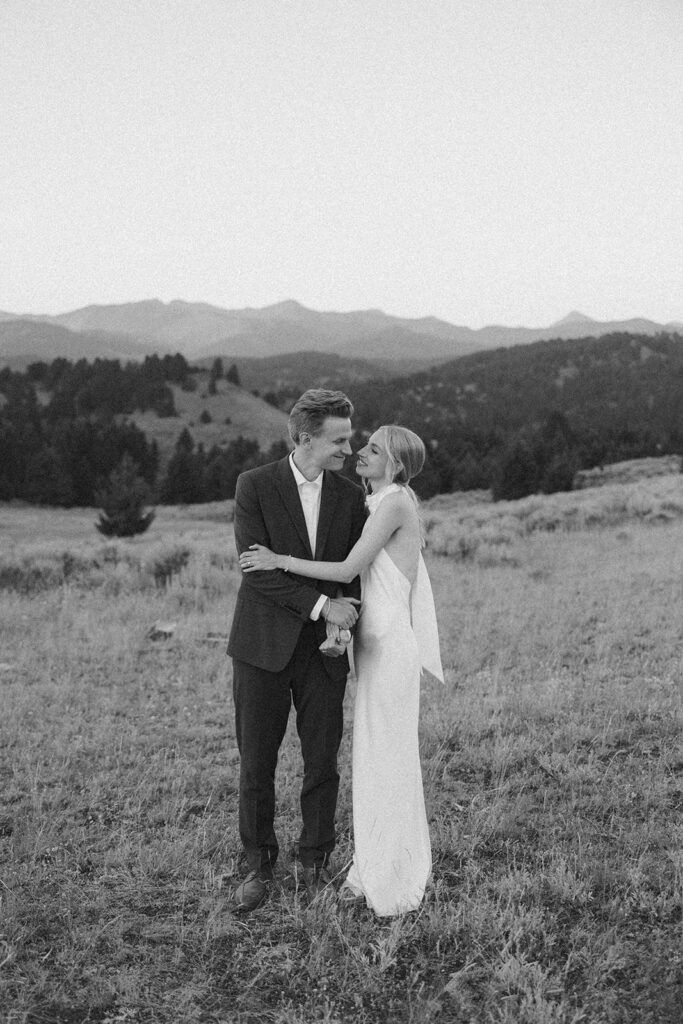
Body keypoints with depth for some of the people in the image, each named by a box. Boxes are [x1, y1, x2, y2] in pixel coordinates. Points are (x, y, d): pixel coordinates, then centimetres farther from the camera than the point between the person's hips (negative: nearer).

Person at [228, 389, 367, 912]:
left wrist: (342, 623, -15)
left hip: (323, 651, 2)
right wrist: (320, 605, -19)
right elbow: (257, 568, -14)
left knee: (323, 761, 7)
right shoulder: (255, 486, -7)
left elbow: (355, 573, 3)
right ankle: (260, 865, 26)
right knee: (256, 763, 7)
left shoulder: (351, 495, 4)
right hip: (264, 645, -2)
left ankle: (316, 864, 26)